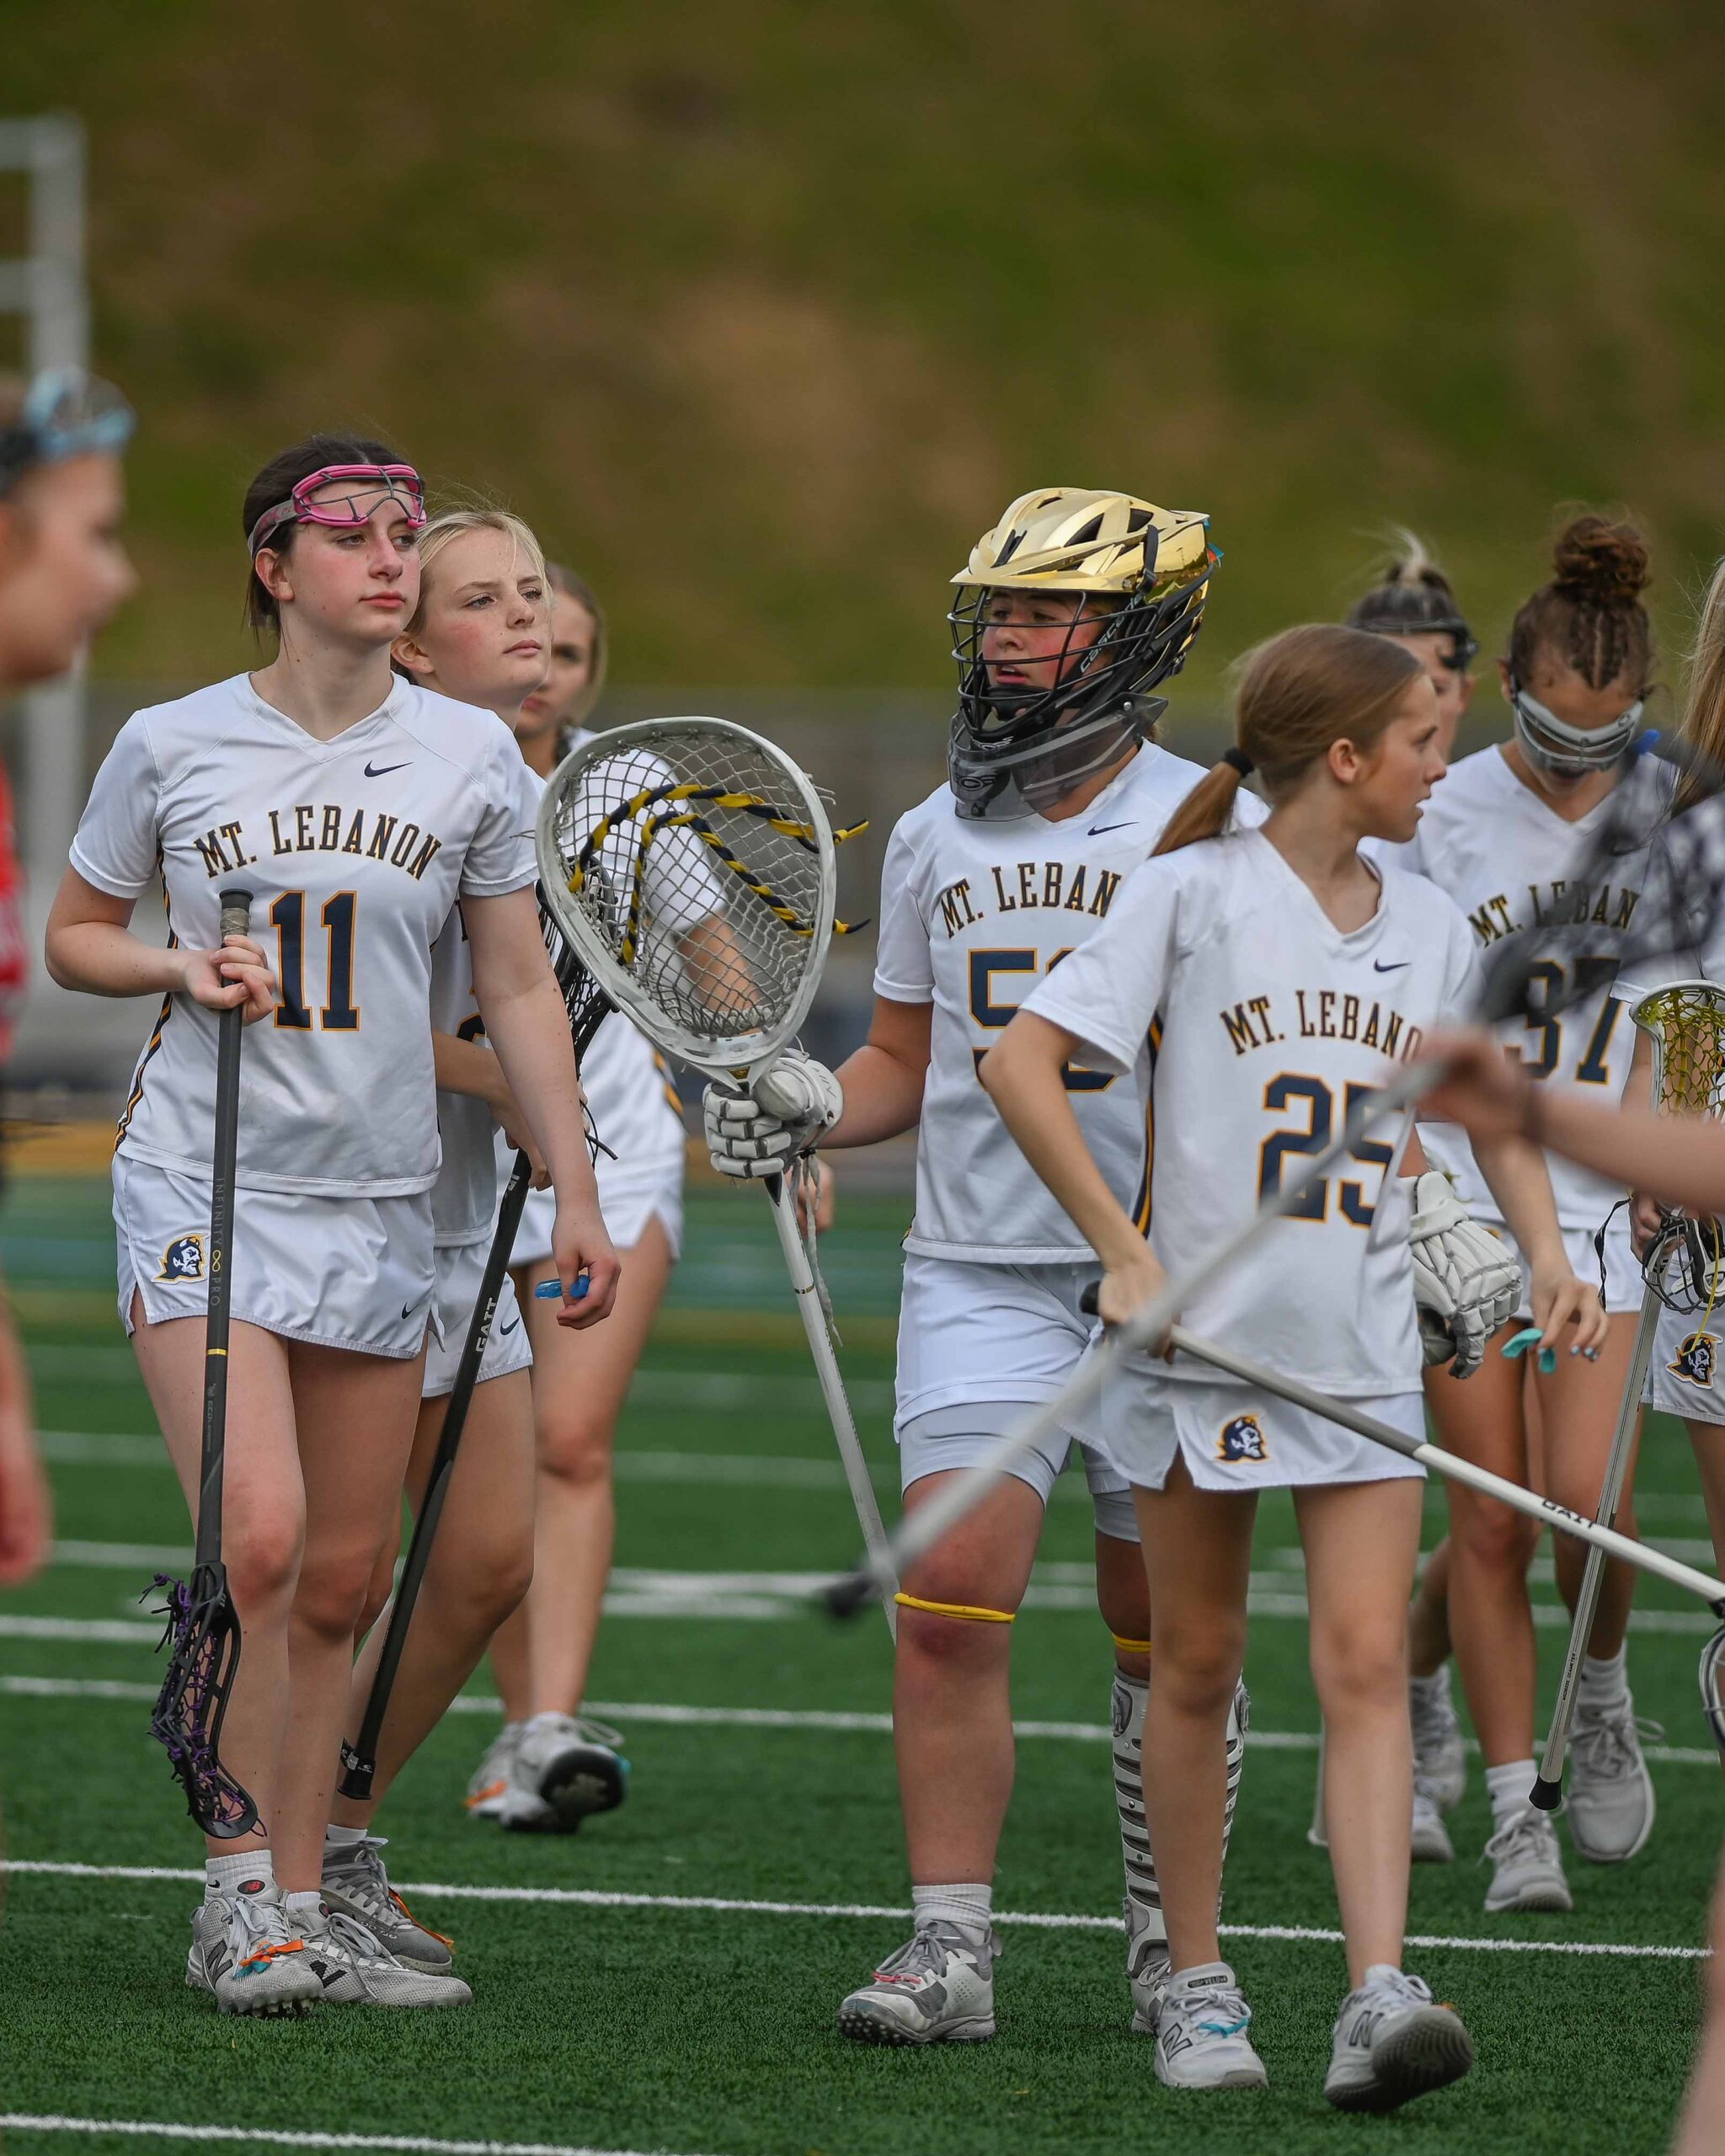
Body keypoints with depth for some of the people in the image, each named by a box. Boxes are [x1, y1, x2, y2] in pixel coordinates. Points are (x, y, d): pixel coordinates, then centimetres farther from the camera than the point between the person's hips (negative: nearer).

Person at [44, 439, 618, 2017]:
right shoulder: (171, 747, -1)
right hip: (205, 1179, -3)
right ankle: (237, 1899, -6)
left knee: (340, 1581, 4)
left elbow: (520, 989, 8)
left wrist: (574, 1190, 3)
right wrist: (182, 967, -8)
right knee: (261, 1539, -16)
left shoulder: (469, 753, 4)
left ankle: (303, 1909, 13)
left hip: (380, 1203, 3)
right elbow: (73, 935, 12)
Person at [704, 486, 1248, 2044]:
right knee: (952, 1599, -11)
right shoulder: (936, 838, 11)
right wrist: (812, 1110, 1)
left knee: (1162, 1630, 5)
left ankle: (1173, 1946, 19)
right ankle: (950, 1944, -7)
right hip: (979, 1268, 3)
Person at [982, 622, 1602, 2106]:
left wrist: (1544, 1249, 8)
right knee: (1198, 1665, 6)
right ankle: (1198, 1988, 19)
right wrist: (1124, 1251, -14)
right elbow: (1020, 1063, -9)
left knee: (1368, 1665, -9)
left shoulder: (1430, 926, 9)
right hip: (1203, 1333, -3)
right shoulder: (1195, 892, -5)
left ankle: (1378, 2001, -17)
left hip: (1365, 1355, 3)